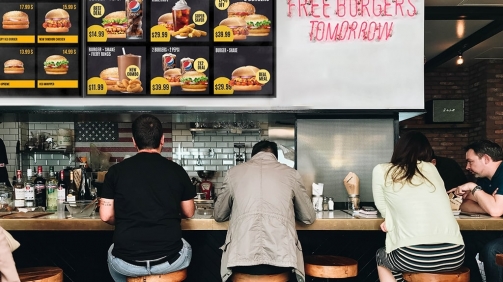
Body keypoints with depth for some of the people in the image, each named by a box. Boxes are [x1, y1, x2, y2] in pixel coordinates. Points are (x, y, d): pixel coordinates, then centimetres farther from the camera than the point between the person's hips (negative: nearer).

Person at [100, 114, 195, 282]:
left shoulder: (116, 171, -3)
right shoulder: (177, 171, -2)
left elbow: (106, 216, -1)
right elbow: (189, 213, 9)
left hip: (127, 263, 0)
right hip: (170, 260, 0)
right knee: (186, 249, 34)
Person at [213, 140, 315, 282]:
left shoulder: (234, 172, 13)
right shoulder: (290, 173, 12)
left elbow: (218, 215, 22)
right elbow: (309, 217, 20)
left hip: (241, 258, 0)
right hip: (282, 258, 0)